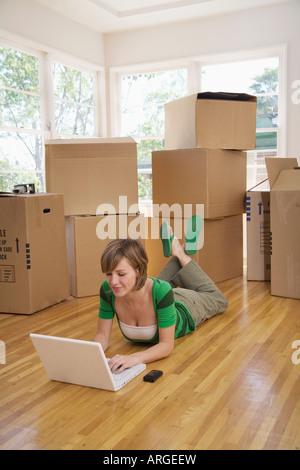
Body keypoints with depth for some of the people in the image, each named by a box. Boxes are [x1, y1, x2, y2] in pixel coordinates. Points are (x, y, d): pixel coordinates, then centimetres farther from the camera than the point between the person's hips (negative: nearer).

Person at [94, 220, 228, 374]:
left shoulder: (160, 291, -48)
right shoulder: (107, 290, -37)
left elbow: (167, 345, -41)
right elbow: (102, 335, -26)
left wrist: (135, 358, -59)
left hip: (182, 310, -3)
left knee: (217, 299, 29)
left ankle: (181, 255, 32)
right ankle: (178, 255, 49)